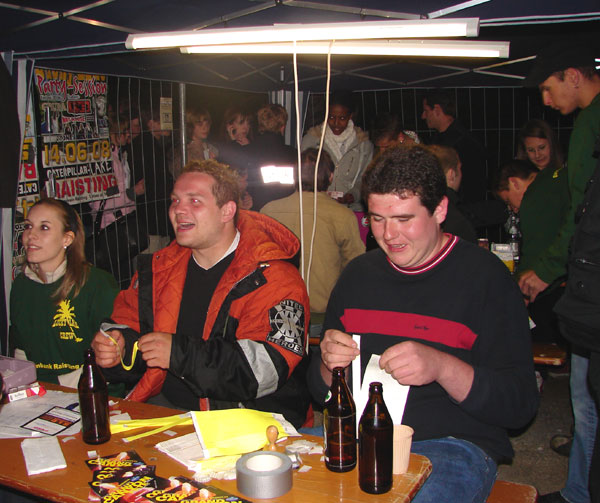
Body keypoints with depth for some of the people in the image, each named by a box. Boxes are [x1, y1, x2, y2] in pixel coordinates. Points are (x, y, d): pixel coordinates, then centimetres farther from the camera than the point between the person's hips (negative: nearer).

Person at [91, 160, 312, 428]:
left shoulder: (272, 277, -8)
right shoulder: (158, 268, 13)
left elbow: (270, 368, -18)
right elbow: (128, 325, 21)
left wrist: (180, 353, -21)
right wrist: (117, 346, -4)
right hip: (163, 407, 5)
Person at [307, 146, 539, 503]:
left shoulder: (485, 276, -4)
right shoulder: (358, 274, 11)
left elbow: (521, 403, -8)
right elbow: (322, 391, 15)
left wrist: (442, 367, -24)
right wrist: (329, 363, -9)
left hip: (453, 443, -3)